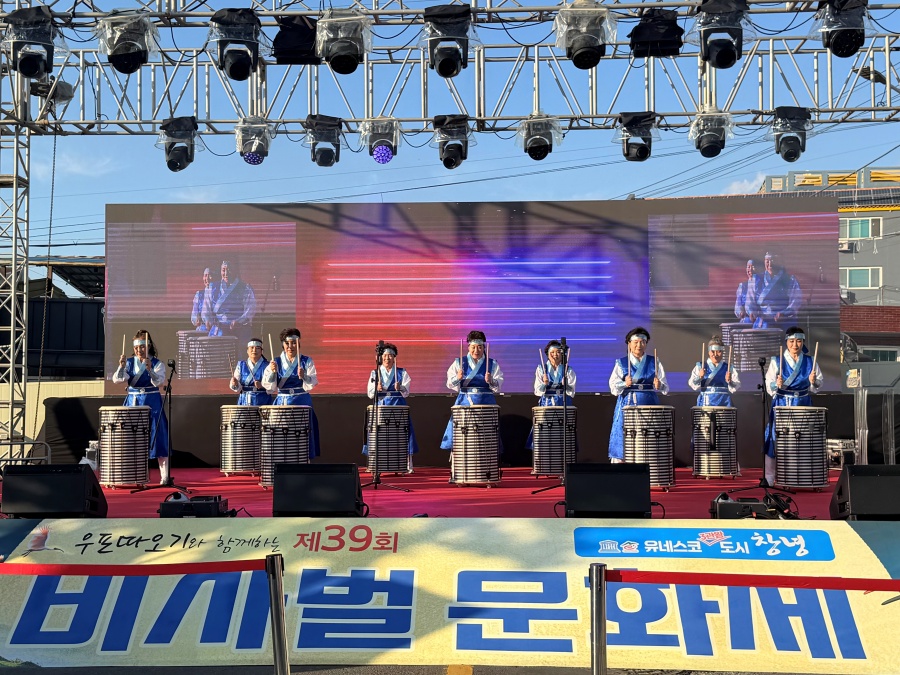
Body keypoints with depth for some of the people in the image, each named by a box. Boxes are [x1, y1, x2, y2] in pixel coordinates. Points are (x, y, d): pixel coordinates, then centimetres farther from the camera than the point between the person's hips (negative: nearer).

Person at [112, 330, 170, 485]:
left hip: (151, 403, -3)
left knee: (156, 438, -4)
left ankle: (164, 476, 1)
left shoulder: (157, 364, -4)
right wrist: (121, 367, -27)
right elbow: (117, 379, -9)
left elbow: (158, 382, -21)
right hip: (132, 402, 3)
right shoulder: (129, 362, 5)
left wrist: (150, 369, -38)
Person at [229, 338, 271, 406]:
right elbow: (237, 388, 6)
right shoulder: (241, 365, 11)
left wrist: (262, 385, -24)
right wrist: (235, 384, -16)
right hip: (244, 403, 2)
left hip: (262, 403, -2)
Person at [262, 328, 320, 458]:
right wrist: (272, 372, -20)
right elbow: (268, 386, -2)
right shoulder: (276, 362, 7)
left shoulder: (306, 361, 3)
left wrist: (303, 376, -28)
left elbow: (312, 383, -9)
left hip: (302, 403, -1)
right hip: (282, 402, 2)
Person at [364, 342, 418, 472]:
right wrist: (377, 389, -18)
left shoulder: (402, 372, 7)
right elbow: (370, 394, 3)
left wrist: (400, 388, -23)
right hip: (381, 405, 1)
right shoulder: (375, 373, 10)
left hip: (398, 406, -1)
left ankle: (408, 466, -3)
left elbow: (406, 392, -2)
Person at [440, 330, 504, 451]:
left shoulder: (492, 364, 8)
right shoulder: (459, 363, 8)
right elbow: (450, 384, 3)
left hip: (486, 403, 0)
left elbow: (498, 386, 2)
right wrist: (457, 378, -17)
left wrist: (490, 381, -19)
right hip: (465, 402, 0)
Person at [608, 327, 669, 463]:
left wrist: (659, 385, -16)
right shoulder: (621, 363, 8)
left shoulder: (654, 363, 11)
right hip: (627, 405, -1)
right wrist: (625, 384, -20)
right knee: (623, 441, -6)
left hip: (649, 406, 1)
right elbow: (613, 387, 0)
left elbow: (665, 387, 6)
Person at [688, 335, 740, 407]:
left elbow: (737, 386, 2)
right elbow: (692, 384, -2)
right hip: (705, 405, -1)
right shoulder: (700, 367, 7)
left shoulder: (729, 368, 9)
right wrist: (699, 377, -22)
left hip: (724, 404, 1)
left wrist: (729, 381, -18)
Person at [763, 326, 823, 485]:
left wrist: (813, 382, -14)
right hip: (781, 403, -2)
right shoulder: (777, 361, -1)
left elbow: (817, 386, 8)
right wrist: (776, 384, -23)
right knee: (776, 438, -5)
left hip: (803, 404, 2)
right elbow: (769, 385, -2)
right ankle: (769, 478, 3)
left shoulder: (810, 361, 5)